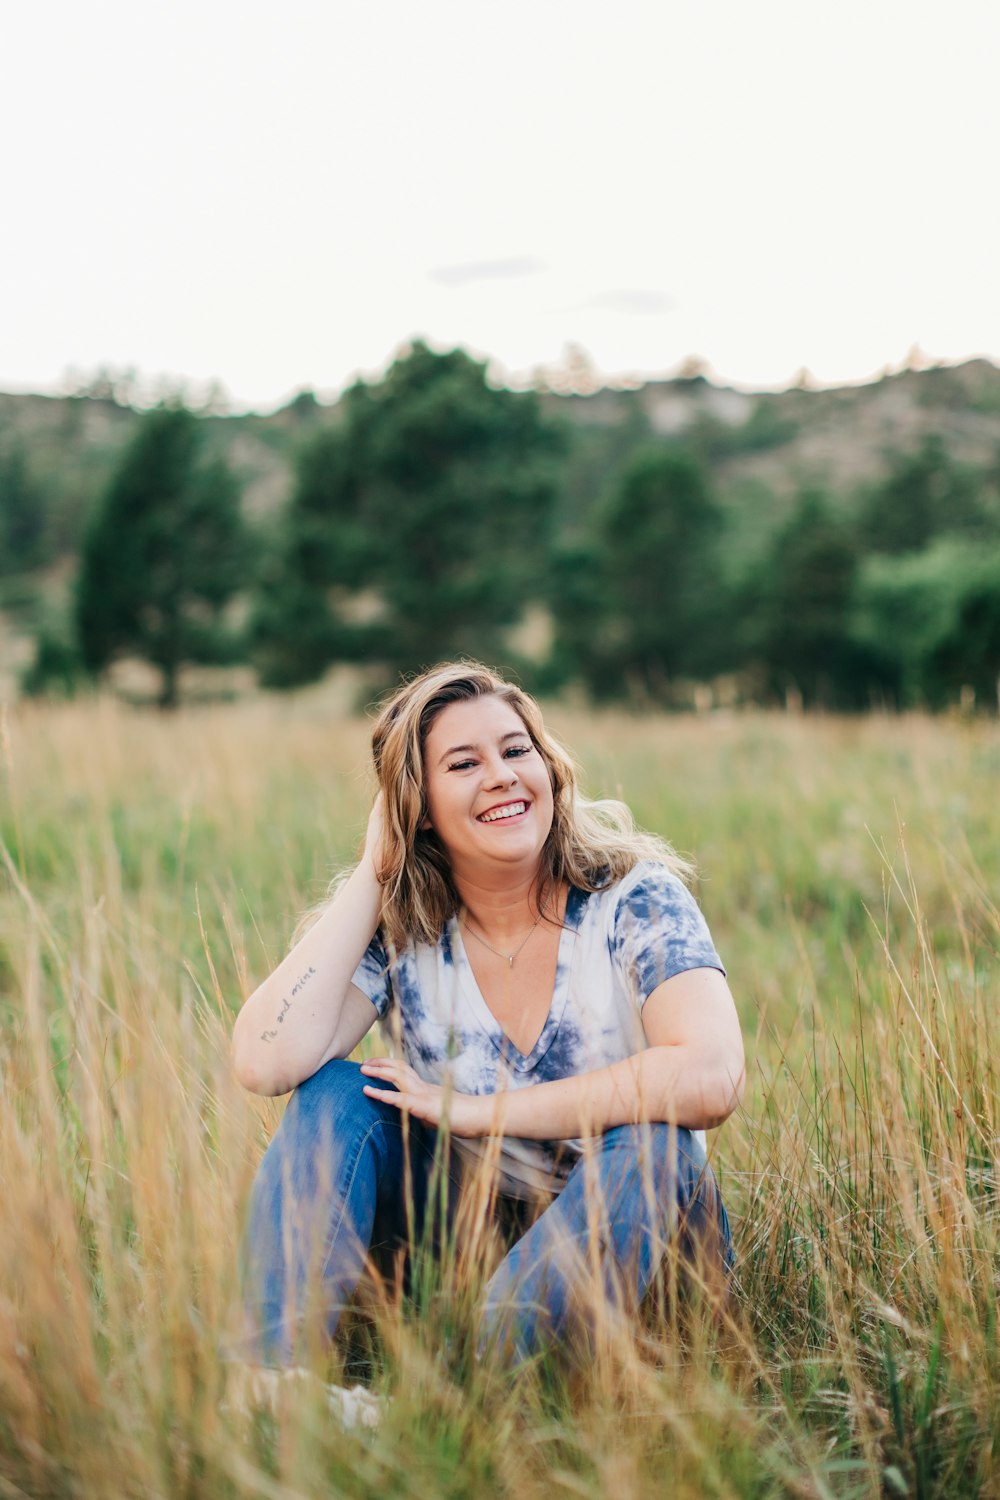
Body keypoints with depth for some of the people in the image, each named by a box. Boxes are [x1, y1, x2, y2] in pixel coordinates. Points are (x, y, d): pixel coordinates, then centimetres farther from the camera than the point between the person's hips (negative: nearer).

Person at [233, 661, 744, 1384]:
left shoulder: (634, 901, -14)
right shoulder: (396, 931, -7)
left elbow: (711, 1080, -32)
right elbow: (266, 1062, -24)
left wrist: (477, 1111, -25)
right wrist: (371, 875, -17)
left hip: (635, 1234, -2)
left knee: (647, 1144, -34)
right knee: (336, 1090, -17)